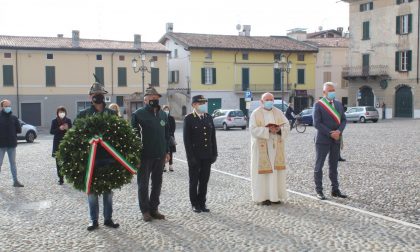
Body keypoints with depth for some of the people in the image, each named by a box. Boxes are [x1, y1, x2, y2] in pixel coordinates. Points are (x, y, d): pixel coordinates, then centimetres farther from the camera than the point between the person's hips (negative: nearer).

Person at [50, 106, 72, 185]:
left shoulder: (68, 120, 6)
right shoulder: (54, 121, 5)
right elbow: (51, 131, 0)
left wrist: (67, 128, -14)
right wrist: (59, 129, -15)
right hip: (57, 143, 0)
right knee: (58, 162, 0)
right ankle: (60, 178, 6)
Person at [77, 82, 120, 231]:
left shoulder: (112, 114, 6)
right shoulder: (84, 114, 2)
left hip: (109, 157, 1)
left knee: (108, 190, 9)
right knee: (92, 190, 5)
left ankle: (108, 219, 19)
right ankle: (94, 220, 16)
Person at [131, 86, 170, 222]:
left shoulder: (163, 114, 9)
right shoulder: (138, 114, -8)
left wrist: (167, 152, 11)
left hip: (160, 155, 5)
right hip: (145, 155, -5)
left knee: (157, 183, 12)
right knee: (143, 184, 5)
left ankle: (154, 209, 24)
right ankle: (145, 210, 16)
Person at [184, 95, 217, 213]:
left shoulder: (209, 117, 9)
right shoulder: (188, 119, -6)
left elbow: (213, 137, 10)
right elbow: (187, 139, -9)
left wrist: (214, 154, 6)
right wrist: (190, 157, -14)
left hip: (207, 156, 4)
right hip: (195, 156, -4)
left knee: (204, 181, 10)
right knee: (194, 181, 7)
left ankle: (202, 203, 21)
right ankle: (195, 204, 19)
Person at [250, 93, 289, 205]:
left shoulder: (278, 112, 9)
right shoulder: (256, 114, -3)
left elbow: (286, 125, 4)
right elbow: (253, 129, -12)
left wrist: (279, 129, -17)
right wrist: (268, 130, -22)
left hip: (276, 147, 4)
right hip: (262, 147, -4)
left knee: (276, 170, 3)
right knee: (263, 170, -3)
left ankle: (276, 195, 12)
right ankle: (263, 197, 3)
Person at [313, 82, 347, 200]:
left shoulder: (339, 104, 11)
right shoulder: (318, 105, -7)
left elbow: (343, 120, 8)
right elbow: (317, 123, -14)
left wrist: (339, 131, -11)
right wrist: (330, 133, -18)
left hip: (336, 140, 5)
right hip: (323, 140, -5)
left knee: (334, 166, 11)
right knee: (319, 165, 2)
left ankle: (335, 189, 19)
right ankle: (319, 191, 8)